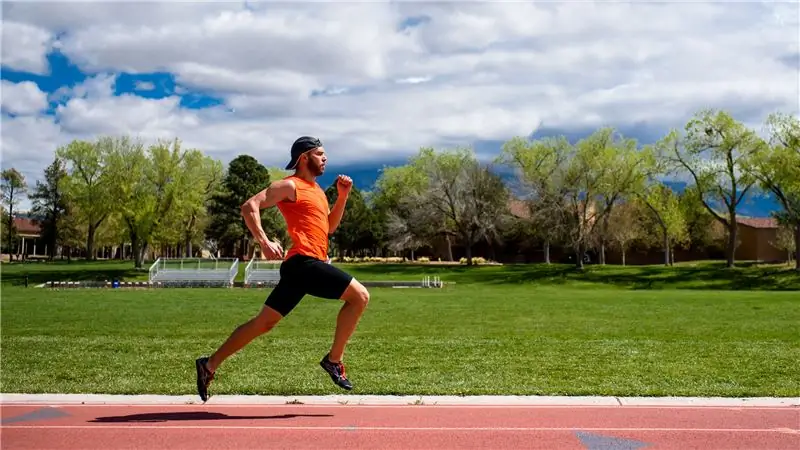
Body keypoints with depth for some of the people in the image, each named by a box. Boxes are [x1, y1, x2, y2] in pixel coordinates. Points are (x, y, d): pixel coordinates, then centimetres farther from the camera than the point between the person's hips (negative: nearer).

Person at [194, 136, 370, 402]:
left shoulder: (315, 189, 24)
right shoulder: (290, 186, -4)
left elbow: (329, 227, 28)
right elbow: (250, 206, -12)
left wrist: (342, 196, 16)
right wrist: (264, 242, -23)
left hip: (301, 266, 9)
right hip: (304, 261, -9)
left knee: (264, 322, 11)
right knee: (359, 296, -11)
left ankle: (210, 365, 16)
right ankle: (334, 360, -4)